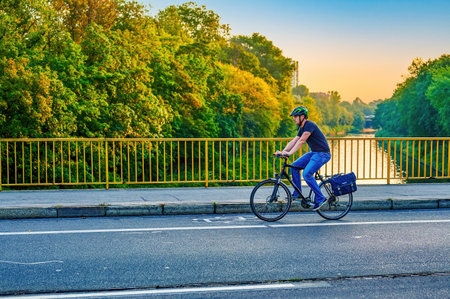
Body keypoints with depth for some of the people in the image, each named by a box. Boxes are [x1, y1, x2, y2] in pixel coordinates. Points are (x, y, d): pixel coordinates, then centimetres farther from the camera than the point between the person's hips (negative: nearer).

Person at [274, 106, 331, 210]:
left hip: (322, 154, -10)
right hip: (314, 153, 10)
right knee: (294, 166, 1)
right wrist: (282, 151, -4)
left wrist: (290, 153, -30)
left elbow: (301, 141, -25)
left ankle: (320, 198, -12)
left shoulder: (310, 125, -17)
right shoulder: (302, 128, 13)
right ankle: (297, 193, 8)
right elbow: (294, 141, 9)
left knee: (307, 174, -22)